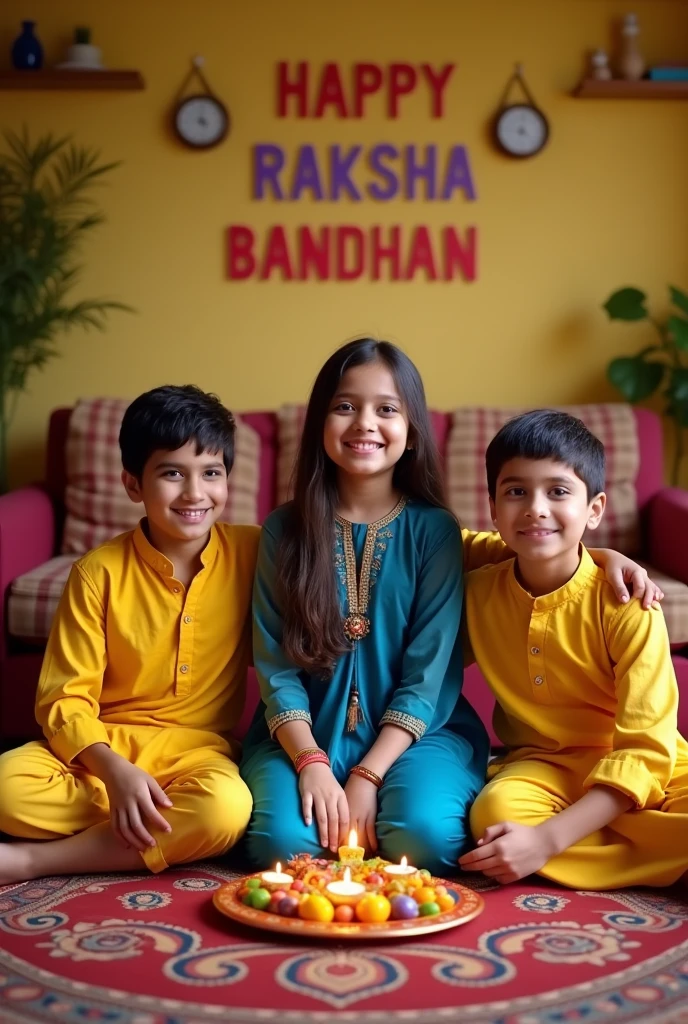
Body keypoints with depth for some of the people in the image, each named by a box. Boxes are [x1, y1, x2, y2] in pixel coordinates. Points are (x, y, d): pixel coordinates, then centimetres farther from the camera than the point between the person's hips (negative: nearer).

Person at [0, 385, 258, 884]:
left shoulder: (251, 553, -3)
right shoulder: (99, 572, -6)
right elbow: (65, 698, -7)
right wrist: (114, 770, -25)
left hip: (198, 750, 1)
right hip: (101, 748, 0)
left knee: (230, 806, -35)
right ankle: (177, 827, -12)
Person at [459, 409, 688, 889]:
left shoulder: (626, 604, -14)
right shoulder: (476, 592, -3)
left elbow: (645, 750, -18)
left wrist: (547, 838, -28)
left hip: (639, 776, -4)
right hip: (541, 766, 5)